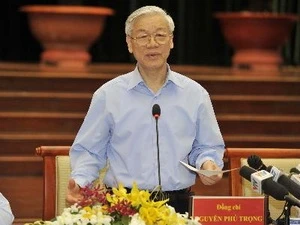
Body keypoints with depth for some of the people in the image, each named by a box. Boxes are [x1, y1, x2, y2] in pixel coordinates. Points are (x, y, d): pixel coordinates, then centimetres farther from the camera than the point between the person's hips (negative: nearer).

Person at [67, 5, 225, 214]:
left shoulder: (195, 94, 10)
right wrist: (79, 180, -8)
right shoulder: (107, 95, 6)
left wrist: (207, 163, -3)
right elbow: (89, 151, 10)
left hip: (179, 204, 2)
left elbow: (208, 147, 18)